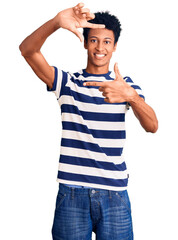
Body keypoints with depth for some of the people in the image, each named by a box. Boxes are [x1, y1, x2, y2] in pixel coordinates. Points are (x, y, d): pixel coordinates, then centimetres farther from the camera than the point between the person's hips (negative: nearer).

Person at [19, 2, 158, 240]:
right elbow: (27, 49, -9)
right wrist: (57, 22, -28)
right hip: (72, 192, 0)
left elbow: (152, 126, -9)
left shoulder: (126, 85, 7)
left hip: (114, 193, 1)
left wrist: (130, 95, -29)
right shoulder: (68, 82, 4)